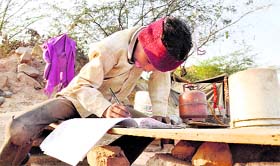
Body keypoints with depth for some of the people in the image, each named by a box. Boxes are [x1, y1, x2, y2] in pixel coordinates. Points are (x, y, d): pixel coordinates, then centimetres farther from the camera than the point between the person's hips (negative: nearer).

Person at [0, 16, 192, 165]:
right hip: (79, 99, -5)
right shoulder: (111, 48, -33)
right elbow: (83, 86, -27)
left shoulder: (159, 45, -16)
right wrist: (104, 110, -45)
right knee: (21, 128, -29)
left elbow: (161, 76, -2)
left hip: (112, 102, 6)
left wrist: (160, 113, -13)